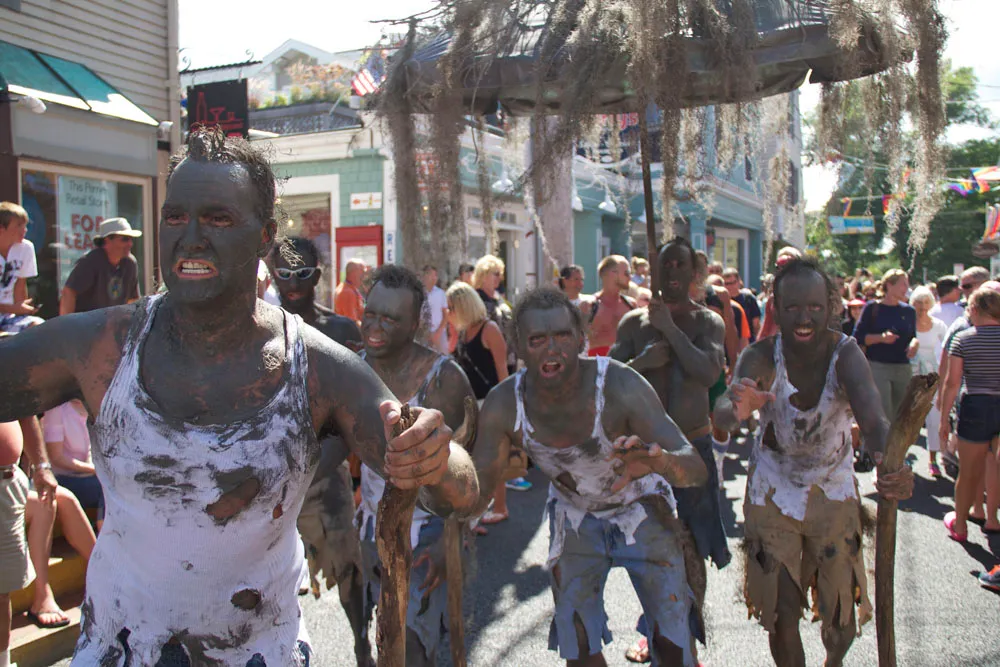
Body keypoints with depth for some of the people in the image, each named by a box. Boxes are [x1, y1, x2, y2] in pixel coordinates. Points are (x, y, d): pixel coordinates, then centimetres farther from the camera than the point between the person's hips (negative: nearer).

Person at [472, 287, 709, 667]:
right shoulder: (503, 404, -25)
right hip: (574, 518, 2)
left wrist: (661, 462, -64)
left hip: (642, 509, -2)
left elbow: (697, 468, -40)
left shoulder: (620, 386, -34)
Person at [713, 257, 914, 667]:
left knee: (841, 615, 10)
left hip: (835, 491, 1)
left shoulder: (846, 355, -21)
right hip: (773, 493, 0)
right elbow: (723, 412, -40)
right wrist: (737, 409, -65)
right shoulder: (761, 357, -22)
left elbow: (873, 420, -37)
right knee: (782, 616, 4)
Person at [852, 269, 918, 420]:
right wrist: (881, 337, -17)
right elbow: (858, 337, -4)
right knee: (883, 416, -12)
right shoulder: (873, 308, -1)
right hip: (878, 367, -5)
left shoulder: (909, 311, 12)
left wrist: (915, 342, -2)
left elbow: (912, 336, 20)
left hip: (903, 369, 5)